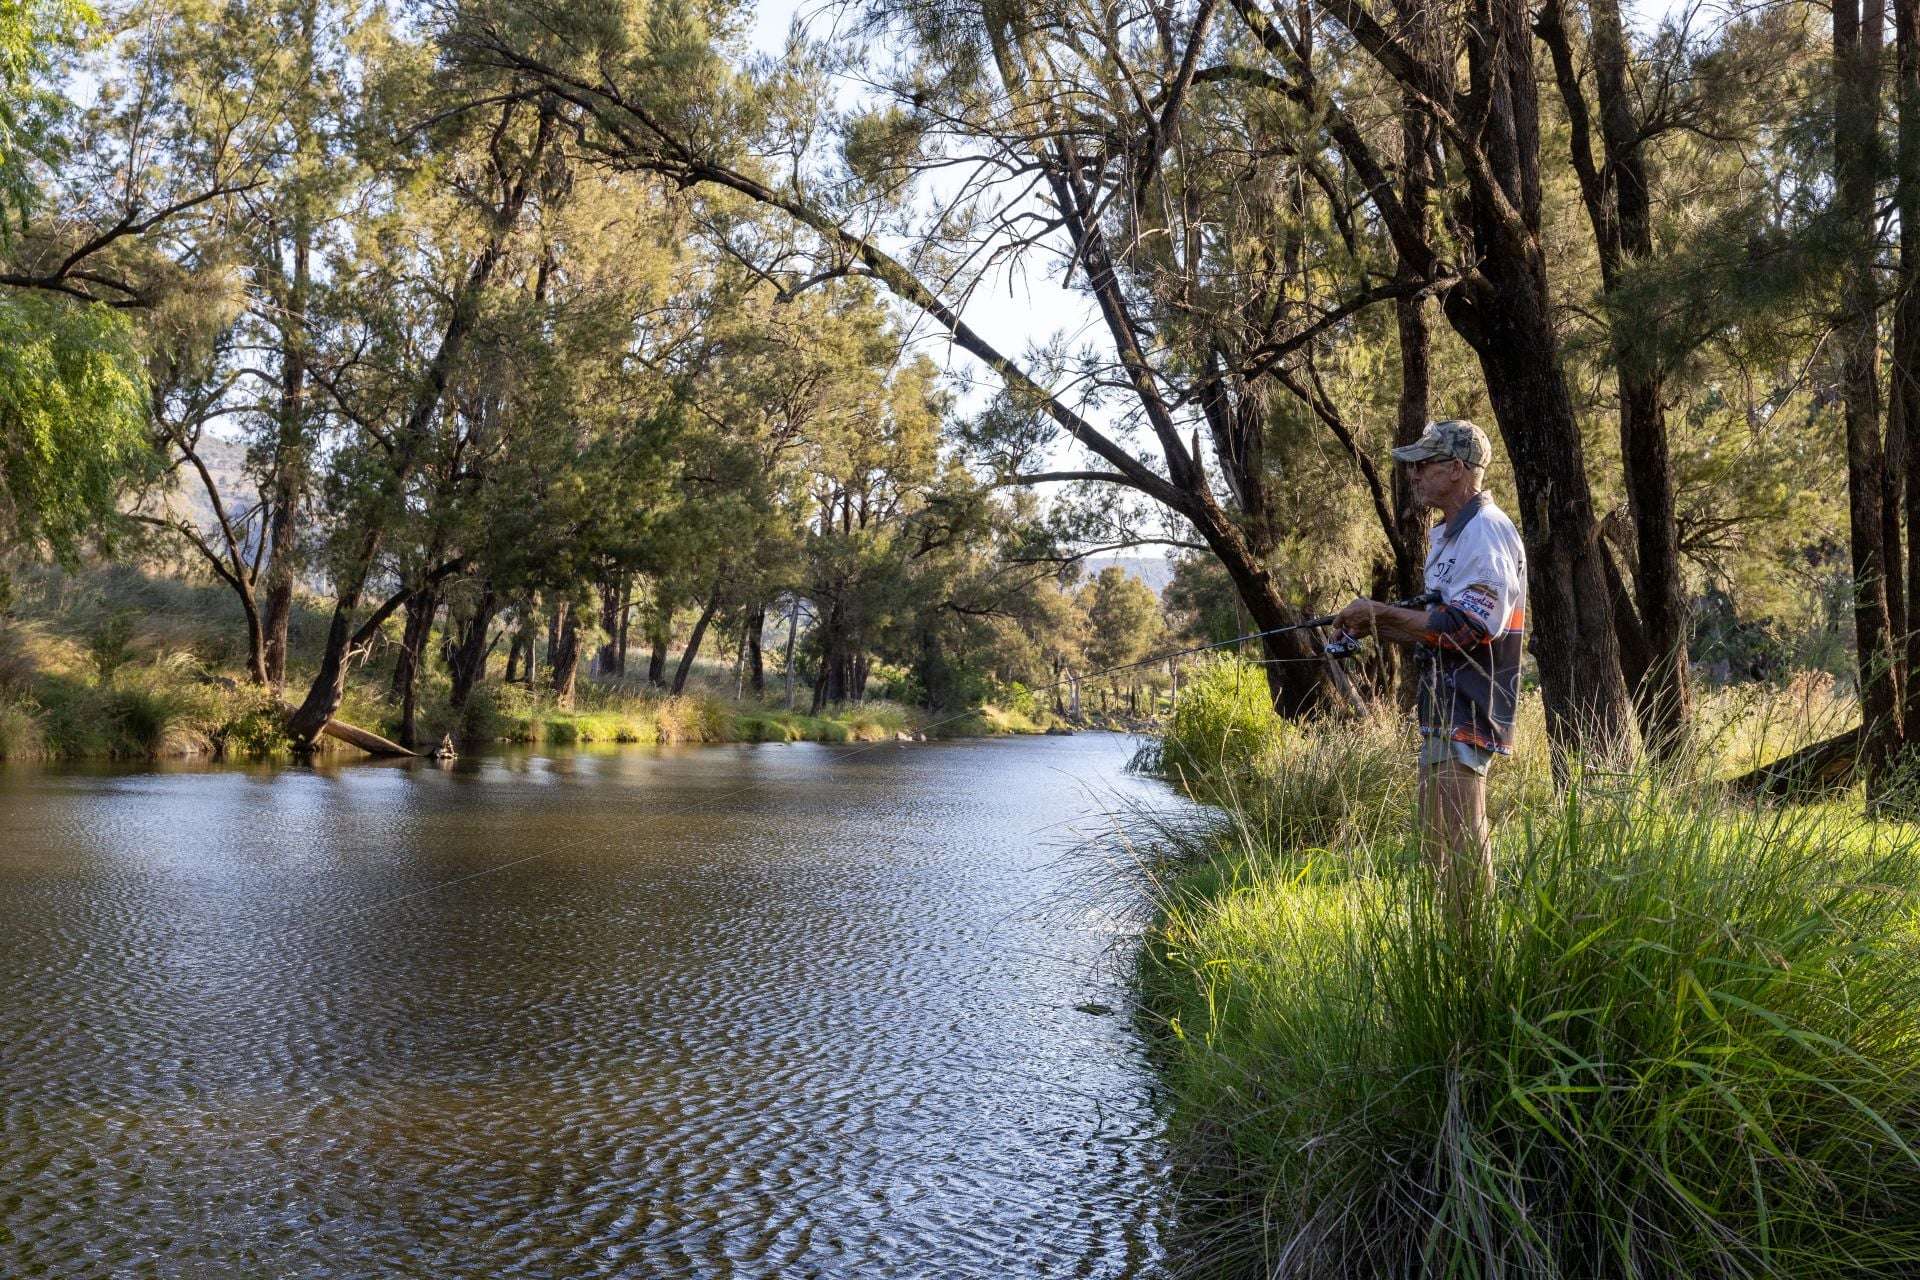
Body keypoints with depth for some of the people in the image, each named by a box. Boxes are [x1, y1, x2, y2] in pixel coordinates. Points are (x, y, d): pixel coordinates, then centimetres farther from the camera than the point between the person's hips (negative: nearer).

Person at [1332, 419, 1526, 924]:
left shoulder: (1487, 532, -15)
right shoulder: (1448, 534, 19)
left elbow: (1467, 627, -23)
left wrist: (1381, 614, -15)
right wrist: (1378, 627, 8)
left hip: (1466, 716, -11)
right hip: (1442, 712, 11)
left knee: (1460, 846, -9)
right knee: (1438, 846, 16)